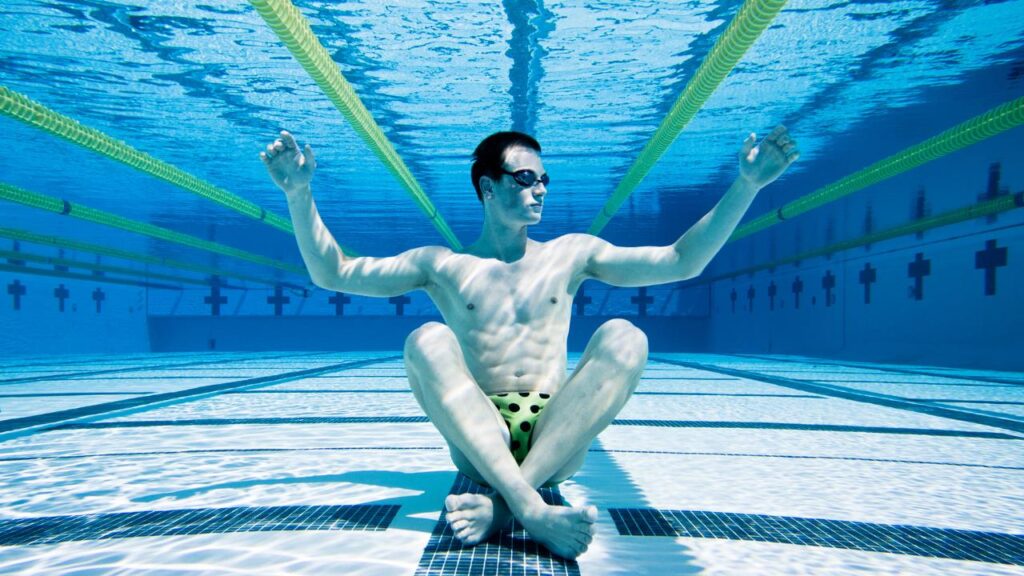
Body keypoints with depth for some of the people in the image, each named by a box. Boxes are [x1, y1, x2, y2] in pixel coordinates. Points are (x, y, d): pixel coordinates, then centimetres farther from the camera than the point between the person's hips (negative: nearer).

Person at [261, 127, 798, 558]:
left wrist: (746, 185, 0)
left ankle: (502, 502, -34)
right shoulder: (443, 264, 12)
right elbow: (332, 273, 8)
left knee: (623, 337, -22)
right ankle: (530, 508, -40)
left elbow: (680, 262, 9)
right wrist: (300, 193, -6)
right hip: (475, 441, 0)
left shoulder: (571, 253, 14)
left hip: (557, 440, 1)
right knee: (427, 340, -25)